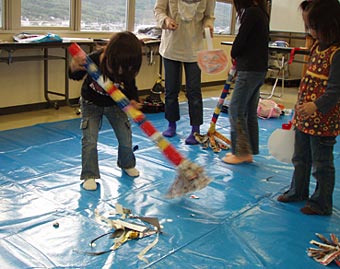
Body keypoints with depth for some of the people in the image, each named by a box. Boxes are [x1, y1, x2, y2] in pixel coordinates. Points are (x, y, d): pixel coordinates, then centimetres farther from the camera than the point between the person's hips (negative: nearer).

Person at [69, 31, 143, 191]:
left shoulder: (127, 70, -27)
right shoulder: (93, 60, -33)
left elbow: (131, 89, -11)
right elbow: (75, 76, -17)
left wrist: (133, 102, -34)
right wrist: (75, 66, -41)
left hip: (115, 105, 2)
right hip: (91, 104, -2)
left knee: (126, 138, 4)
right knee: (89, 140, -11)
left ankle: (127, 164, 34)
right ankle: (90, 175, 5)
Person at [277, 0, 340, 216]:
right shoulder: (318, 47, 9)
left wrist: (317, 105, -34)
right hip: (304, 117, 9)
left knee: (321, 164, 6)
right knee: (300, 159, 21)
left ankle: (322, 204, 21)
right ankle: (298, 191, 39)